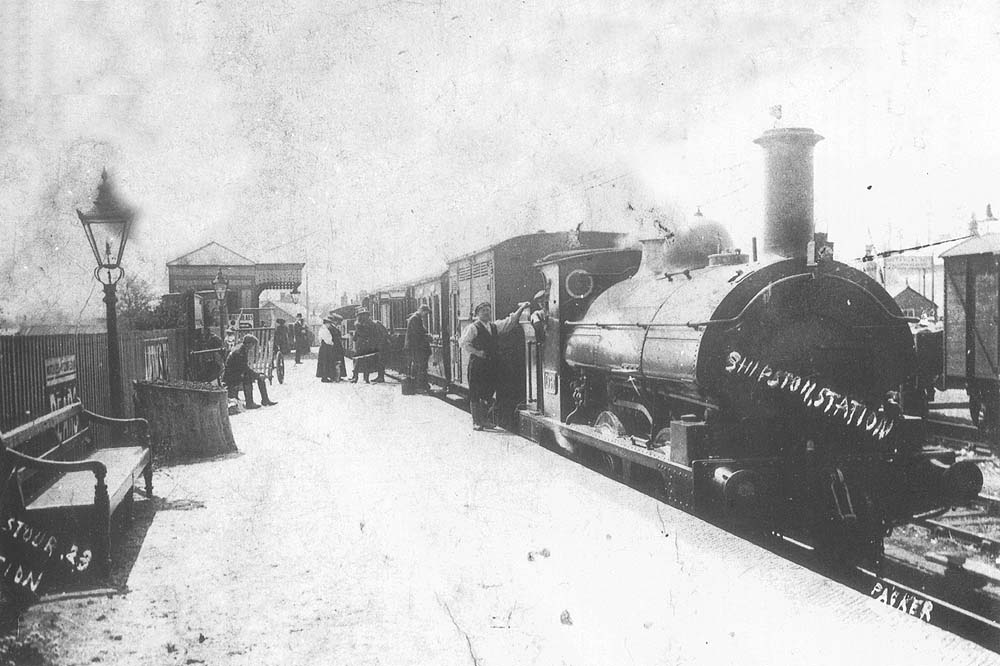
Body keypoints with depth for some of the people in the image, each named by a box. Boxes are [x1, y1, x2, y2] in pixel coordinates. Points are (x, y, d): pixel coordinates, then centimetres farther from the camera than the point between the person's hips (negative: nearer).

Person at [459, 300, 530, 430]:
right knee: (475, 394, -2)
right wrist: (476, 352, -13)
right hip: (477, 364, -6)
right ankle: (476, 422, 3)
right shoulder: (473, 328, -3)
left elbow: (509, 322, 9)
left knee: (488, 393, 9)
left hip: (492, 364, 6)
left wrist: (521, 309, -1)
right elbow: (463, 342, -8)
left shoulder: (495, 326, 16)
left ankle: (483, 420, 20)